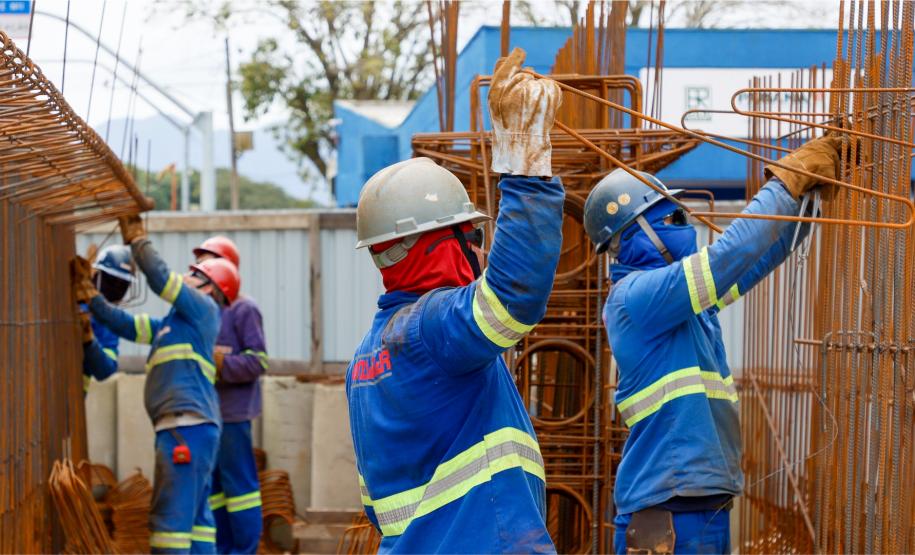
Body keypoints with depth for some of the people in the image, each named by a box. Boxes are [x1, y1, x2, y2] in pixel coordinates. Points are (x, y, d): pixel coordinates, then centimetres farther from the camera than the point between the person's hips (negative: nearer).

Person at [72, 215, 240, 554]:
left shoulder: (203, 308, 0)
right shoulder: (172, 324, 25)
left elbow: (160, 278, -9)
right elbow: (126, 325, 25)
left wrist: (137, 239, 3)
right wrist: (90, 297, 18)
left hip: (187, 426, -10)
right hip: (188, 427, 10)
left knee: (171, 514, -13)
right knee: (195, 515, 12)